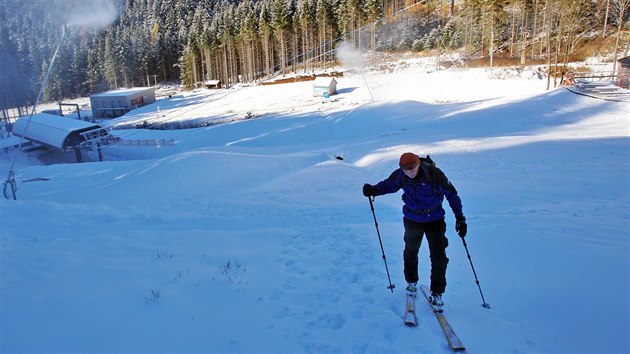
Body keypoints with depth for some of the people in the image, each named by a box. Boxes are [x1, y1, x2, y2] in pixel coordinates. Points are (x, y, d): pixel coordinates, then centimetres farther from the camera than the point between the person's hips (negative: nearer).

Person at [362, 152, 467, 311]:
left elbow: (451, 194, -14)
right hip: (412, 220, 3)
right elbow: (389, 185, 5)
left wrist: (460, 218, -14)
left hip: (435, 220, -3)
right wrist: (374, 190, -15)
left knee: (438, 256, -4)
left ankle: (436, 293, 12)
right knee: (410, 252, 17)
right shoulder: (400, 175, -15)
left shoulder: (434, 174, -24)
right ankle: (411, 282, 41)